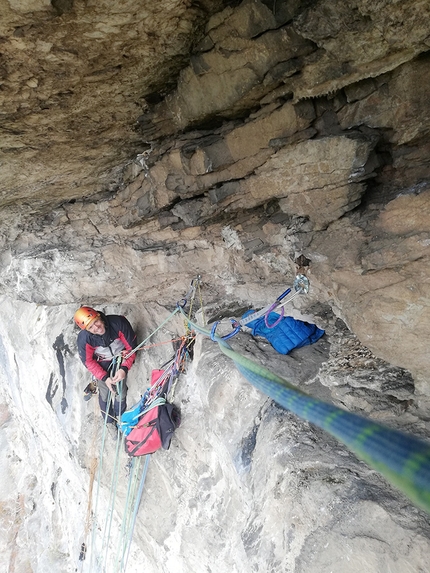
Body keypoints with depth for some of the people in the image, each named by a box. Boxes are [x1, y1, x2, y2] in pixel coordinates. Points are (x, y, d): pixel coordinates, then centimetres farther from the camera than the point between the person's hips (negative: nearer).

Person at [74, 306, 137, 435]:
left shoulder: (118, 322, -33)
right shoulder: (83, 338, -30)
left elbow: (131, 346, -19)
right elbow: (88, 361, -13)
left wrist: (124, 368, -26)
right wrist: (105, 378, -21)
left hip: (121, 357, 0)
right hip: (101, 363, 0)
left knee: (121, 390, -1)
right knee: (105, 393, 1)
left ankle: (120, 416, 27)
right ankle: (110, 421, 27)